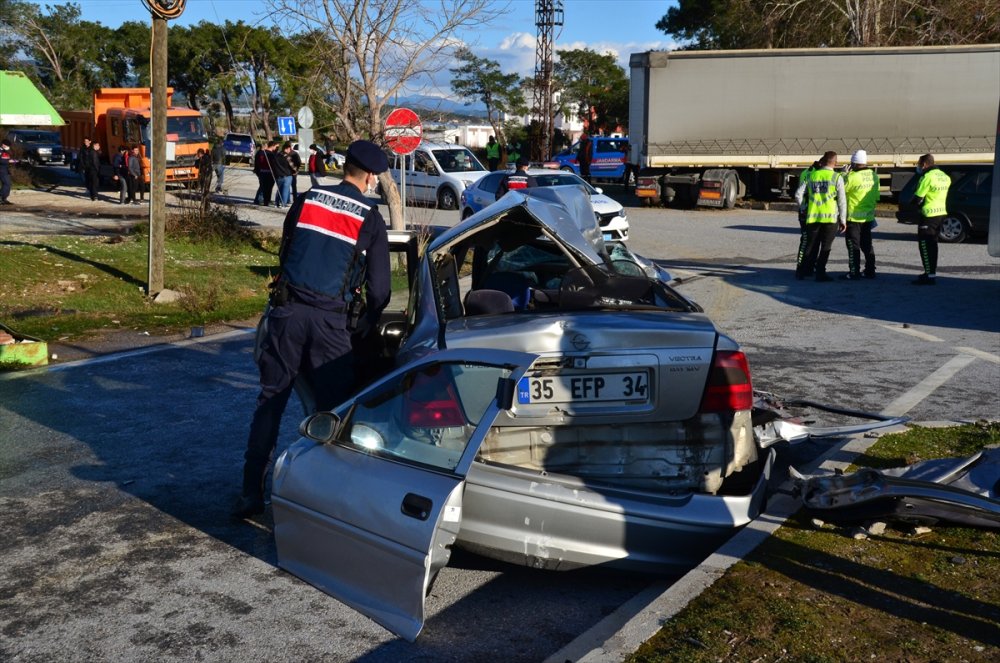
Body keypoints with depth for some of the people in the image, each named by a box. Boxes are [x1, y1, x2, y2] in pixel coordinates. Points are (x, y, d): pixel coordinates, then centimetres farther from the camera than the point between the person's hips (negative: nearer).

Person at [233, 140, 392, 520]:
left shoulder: (307, 199, 9)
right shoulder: (370, 219, 1)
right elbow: (379, 289, 2)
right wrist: (368, 325, 18)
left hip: (287, 310, 3)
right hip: (329, 319, -3)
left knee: (269, 403, 8)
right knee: (335, 410, 6)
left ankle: (251, 495, 11)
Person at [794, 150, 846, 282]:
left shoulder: (811, 175, 6)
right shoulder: (837, 177, -3)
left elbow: (798, 194, 3)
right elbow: (842, 201, -3)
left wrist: (804, 208, 15)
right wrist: (843, 220, 2)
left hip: (812, 217, 3)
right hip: (830, 217, -3)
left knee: (810, 246, 13)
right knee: (825, 247, 5)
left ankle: (801, 271, 15)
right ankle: (820, 273, 4)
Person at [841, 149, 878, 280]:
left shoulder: (852, 176, -20)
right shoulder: (874, 176, 3)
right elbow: (876, 196, 9)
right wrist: (871, 208, 19)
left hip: (854, 217, -7)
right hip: (868, 216, 7)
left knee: (853, 246, -1)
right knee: (867, 245, 16)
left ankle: (854, 273, 0)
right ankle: (870, 271, 21)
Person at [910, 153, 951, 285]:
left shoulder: (927, 177, -17)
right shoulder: (944, 176, 11)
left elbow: (917, 199, -17)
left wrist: (916, 205, 5)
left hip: (929, 215, -9)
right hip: (941, 213, 9)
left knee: (925, 245, -6)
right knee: (932, 244, 19)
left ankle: (930, 276, -10)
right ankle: (931, 272, 27)